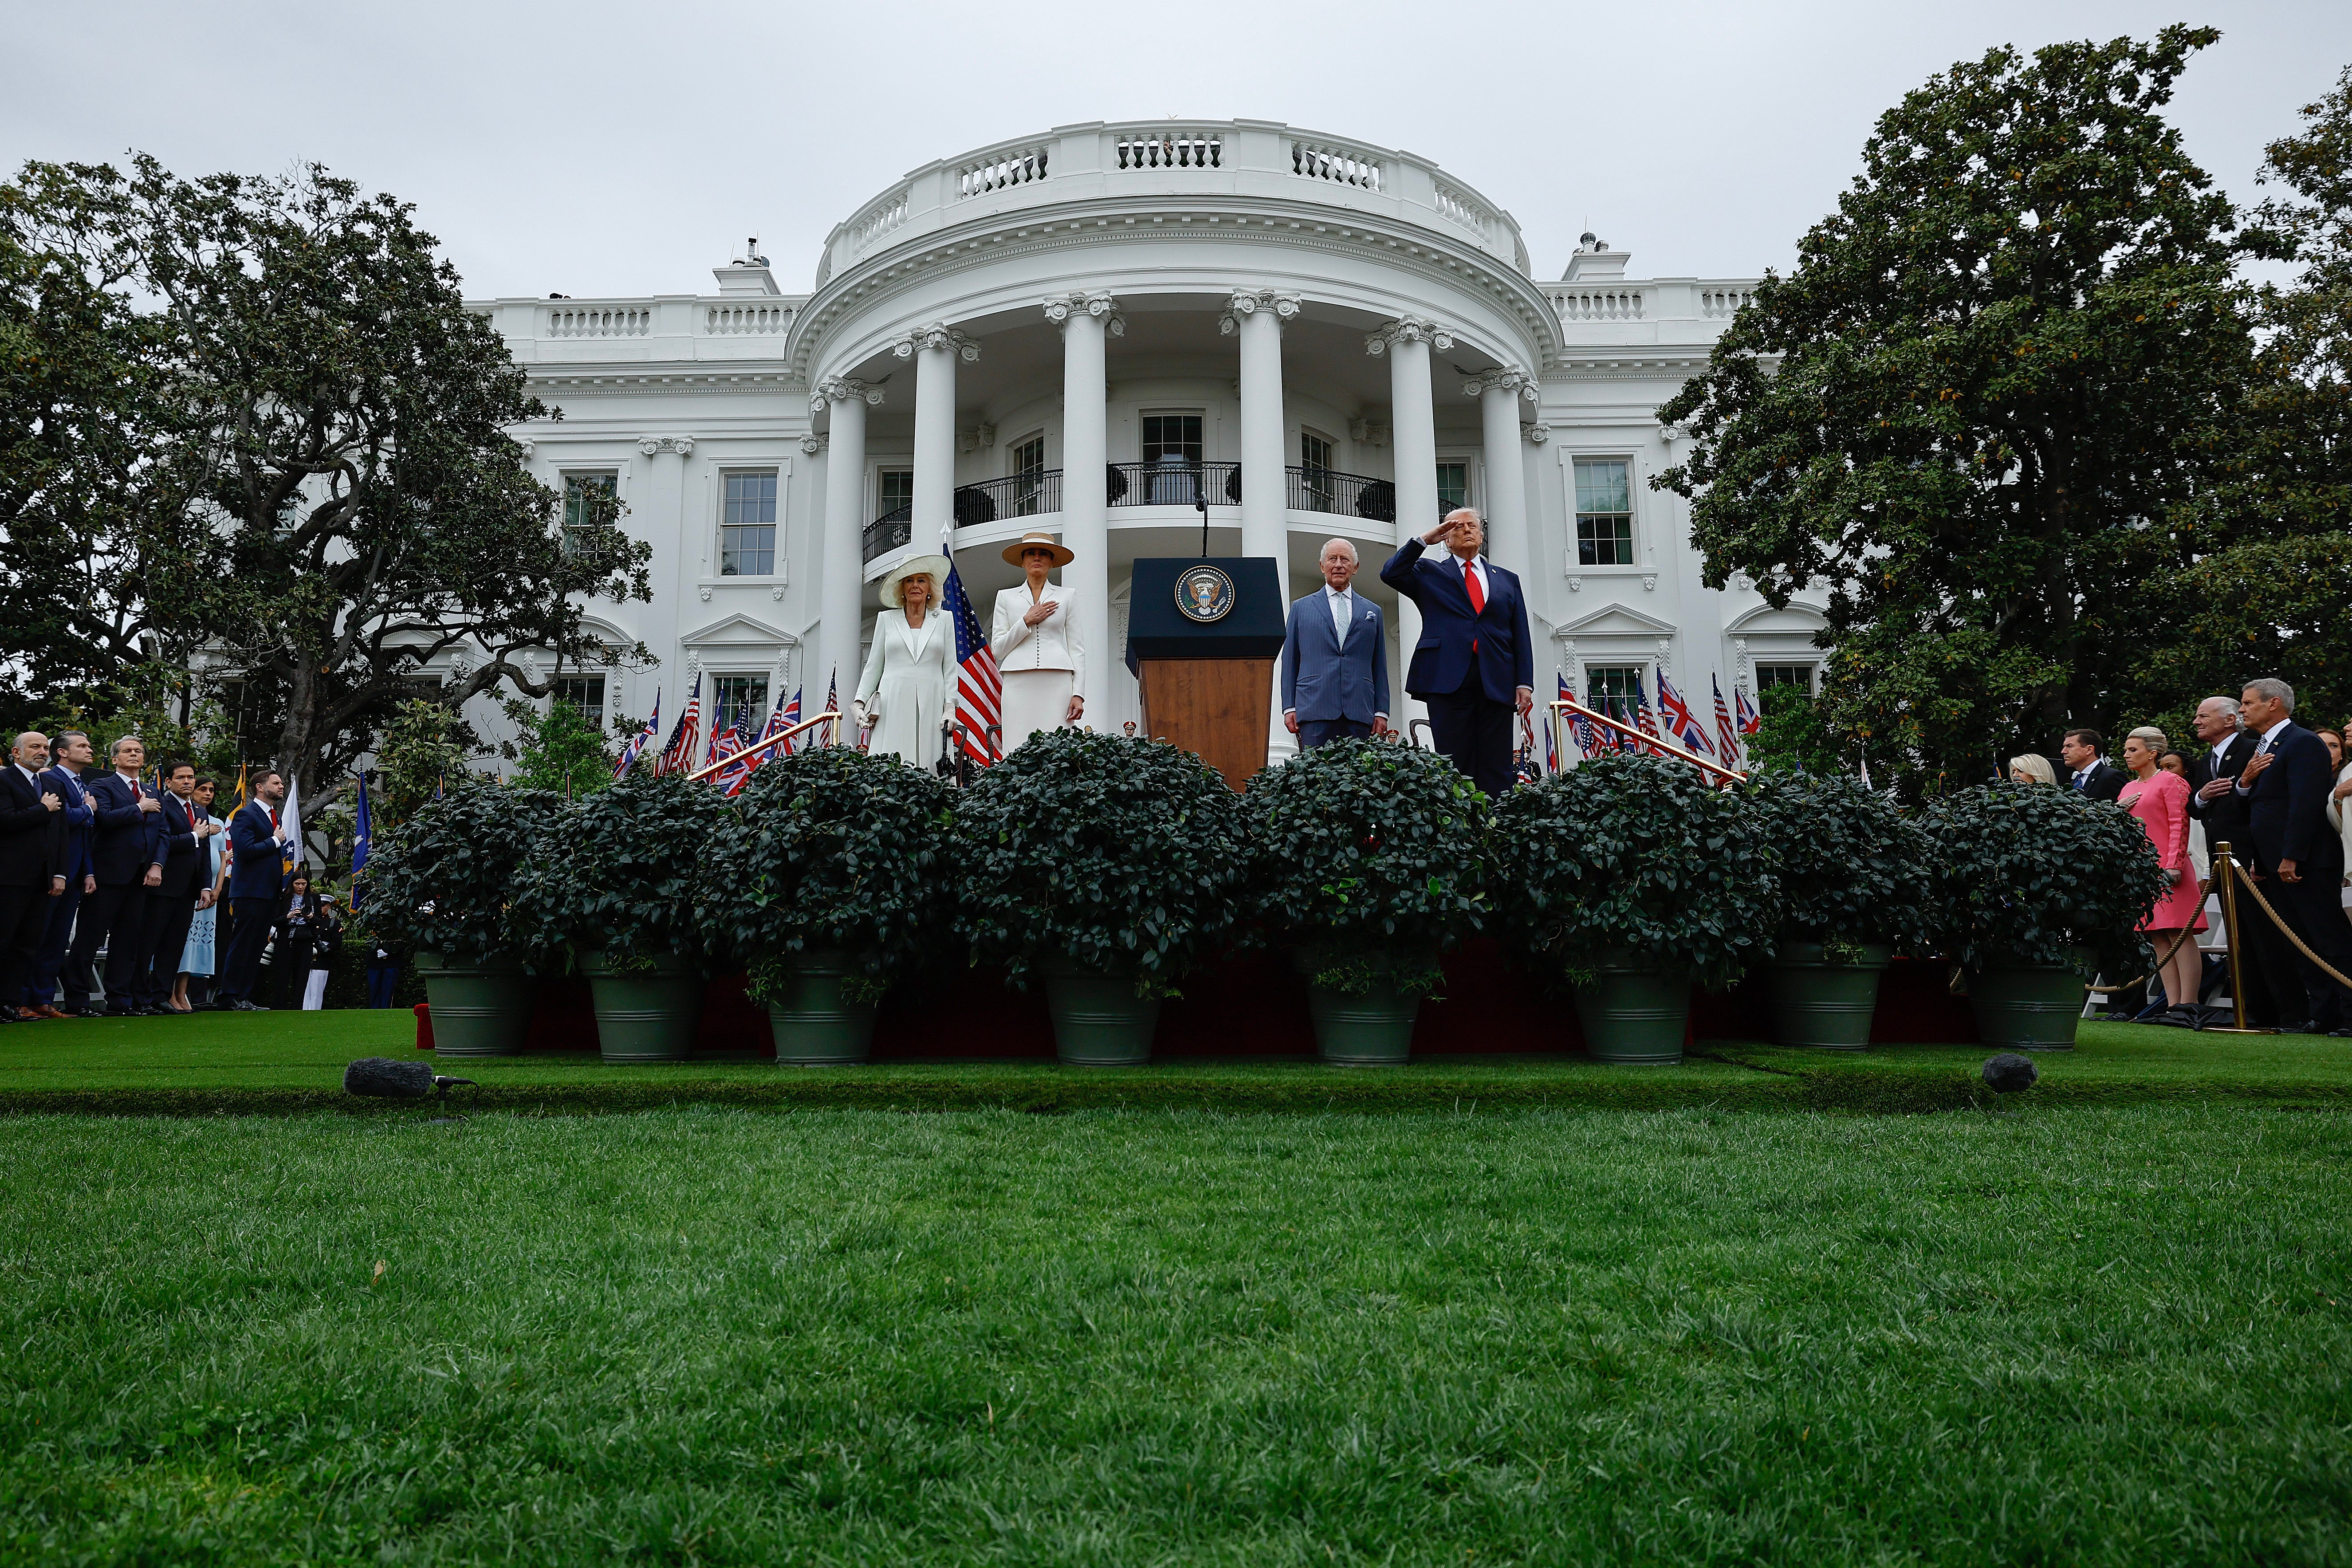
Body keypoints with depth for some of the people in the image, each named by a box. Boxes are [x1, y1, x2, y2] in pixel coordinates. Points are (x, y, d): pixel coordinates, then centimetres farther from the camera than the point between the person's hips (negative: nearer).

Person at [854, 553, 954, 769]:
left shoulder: (944, 620, 14)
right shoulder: (887, 618, 15)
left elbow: (950, 669, 10)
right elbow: (873, 666, 15)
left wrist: (950, 707, -1)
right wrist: (860, 702, 5)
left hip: (931, 703, 0)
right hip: (893, 703, 0)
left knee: (927, 766, -9)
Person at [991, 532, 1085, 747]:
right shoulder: (1006, 597, 18)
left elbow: (1076, 649, 10)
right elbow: (997, 648, 11)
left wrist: (1078, 694, -1)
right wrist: (1027, 622, -2)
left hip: (1057, 681, 0)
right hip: (1019, 682, 1)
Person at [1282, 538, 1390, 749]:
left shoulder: (1372, 612, 19)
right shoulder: (1301, 608, 15)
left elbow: (1380, 667, 16)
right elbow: (1290, 662, 12)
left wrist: (1381, 712, 7)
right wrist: (1289, 708, 3)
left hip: (1359, 713, 2)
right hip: (1315, 710, -1)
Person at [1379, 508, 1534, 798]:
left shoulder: (1507, 580, 21)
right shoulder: (1429, 574, 16)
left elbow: (1521, 637, 15)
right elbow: (1390, 574, -2)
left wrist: (1525, 683, 3)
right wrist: (1426, 539, -4)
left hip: (1496, 684, 2)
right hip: (1449, 680, -2)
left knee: (1497, 771, -3)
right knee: (1455, 767, -4)